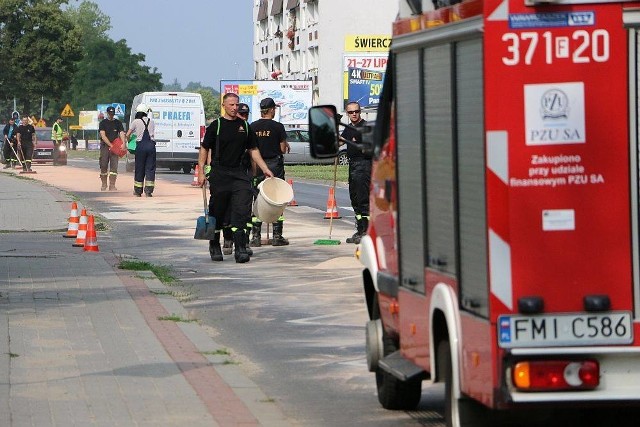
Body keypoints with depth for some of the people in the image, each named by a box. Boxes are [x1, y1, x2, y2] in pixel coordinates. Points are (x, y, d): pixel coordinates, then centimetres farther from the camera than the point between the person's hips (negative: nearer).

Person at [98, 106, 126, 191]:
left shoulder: (118, 123, 10)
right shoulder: (103, 123, 4)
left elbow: (122, 134, -1)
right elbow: (103, 136, -6)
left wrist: (123, 144, -19)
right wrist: (110, 145, -16)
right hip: (105, 146, -1)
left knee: (114, 166, -7)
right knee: (104, 166, 3)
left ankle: (112, 185, -7)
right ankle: (104, 184, 17)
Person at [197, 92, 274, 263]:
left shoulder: (244, 126, 10)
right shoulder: (216, 126, 0)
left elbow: (253, 150, 16)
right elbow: (204, 149, 1)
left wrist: (265, 169, 10)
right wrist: (201, 172, -7)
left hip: (239, 174, 2)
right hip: (219, 174, -2)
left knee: (242, 210, -10)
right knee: (217, 212, 5)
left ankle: (240, 248, -11)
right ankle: (214, 246, 21)